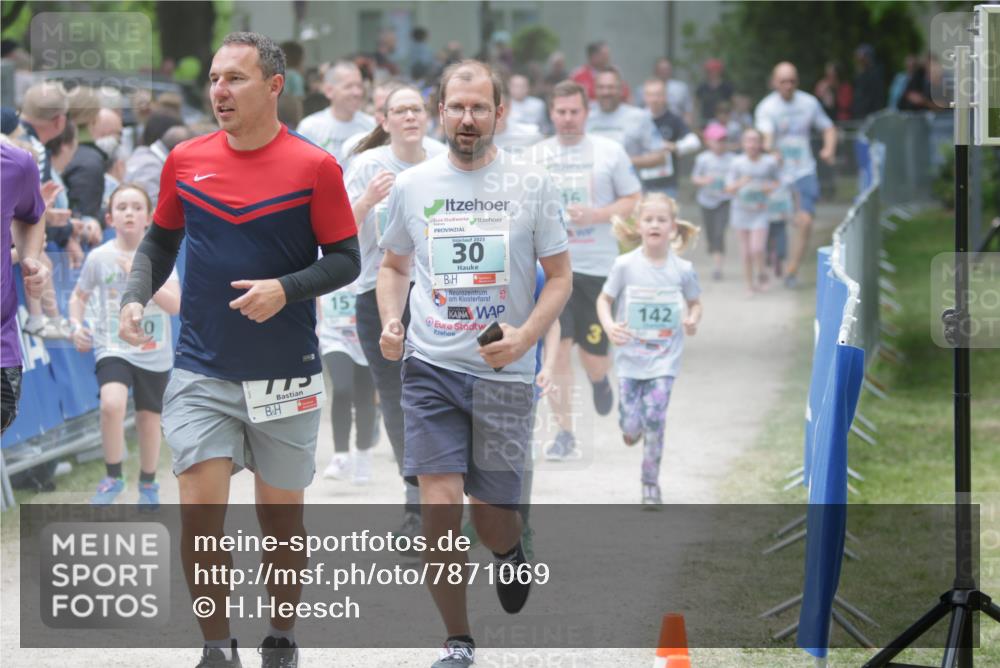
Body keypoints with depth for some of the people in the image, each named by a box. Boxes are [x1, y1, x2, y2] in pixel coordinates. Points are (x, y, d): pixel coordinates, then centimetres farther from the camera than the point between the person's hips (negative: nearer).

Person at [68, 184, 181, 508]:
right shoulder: (99, 257, -4)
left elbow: (175, 305, -14)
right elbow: (79, 296, 11)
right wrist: (77, 325, -7)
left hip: (155, 353, 1)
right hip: (113, 348, -1)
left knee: (148, 418, 11)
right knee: (112, 404, -26)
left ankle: (148, 483, 35)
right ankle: (113, 477, -8)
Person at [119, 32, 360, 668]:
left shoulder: (314, 167, -7)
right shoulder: (186, 160, 2)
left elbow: (345, 258, -4)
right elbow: (160, 241, 14)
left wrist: (285, 289, -20)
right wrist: (136, 297, -3)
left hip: (286, 376, -1)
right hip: (201, 374, 1)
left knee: (282, 518, 9)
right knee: (201, 512, -8)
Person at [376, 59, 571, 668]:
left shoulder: (532, 184, 0)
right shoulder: (413, 185, 5)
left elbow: (560, 277, 4)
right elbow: (394, 265, 19)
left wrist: (524, 336, -13)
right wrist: (391, 322, -1)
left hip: (504, 373, -1)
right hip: (430, 368, 1)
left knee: (493, 514, 4)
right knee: (441, 504, -11)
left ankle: (511, 554, 43)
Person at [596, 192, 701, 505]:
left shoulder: (682, 270, -4)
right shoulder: (625, 265, -7)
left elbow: (694, 303, 11)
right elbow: (604, 299, 3)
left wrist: (693, 320, -11)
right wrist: (609, 326, -16)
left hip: (664, 359, 0)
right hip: (629, 356, 0)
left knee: (654, 423, -9)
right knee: (631, 430, 0)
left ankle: (651, 483, 9)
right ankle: (632, 425, 39)